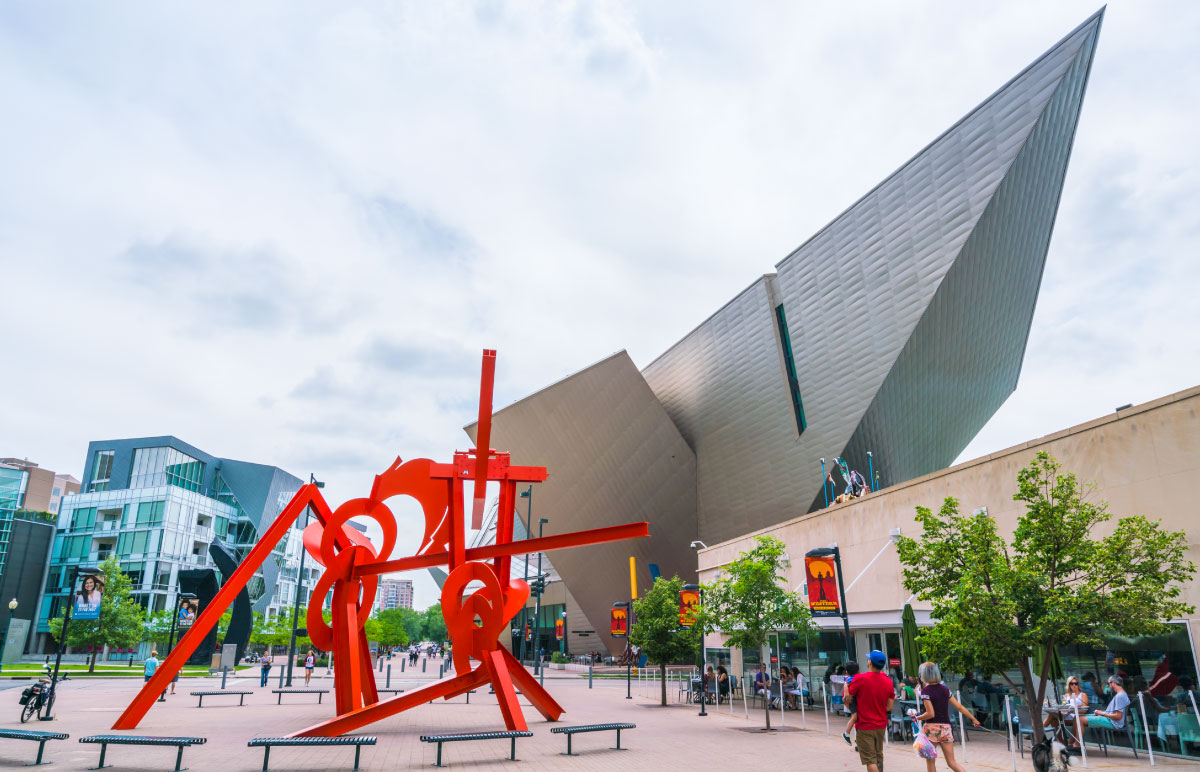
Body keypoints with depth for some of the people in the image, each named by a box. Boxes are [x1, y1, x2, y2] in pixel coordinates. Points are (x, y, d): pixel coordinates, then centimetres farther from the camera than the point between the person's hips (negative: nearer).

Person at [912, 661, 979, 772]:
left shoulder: (925, 691, -11)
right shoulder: (945, 688, 6)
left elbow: (931, 714, -17)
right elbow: (959, 707, 9)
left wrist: (917, 718, -3)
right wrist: (973, 719, 20)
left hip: (931, 728, -5)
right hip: (946, 728, 6)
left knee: (930, 761, 9)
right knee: (952, 762, 9)